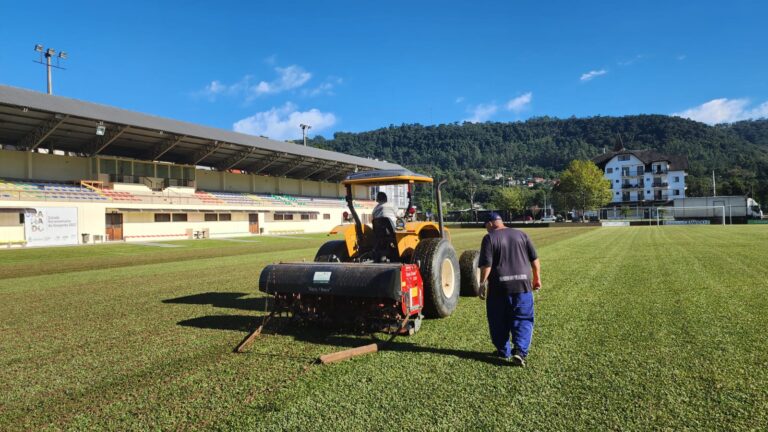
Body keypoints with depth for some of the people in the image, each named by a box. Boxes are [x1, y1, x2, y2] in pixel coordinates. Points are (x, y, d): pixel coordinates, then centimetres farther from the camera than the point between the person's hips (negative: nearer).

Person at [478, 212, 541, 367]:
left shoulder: (489, 238, -4)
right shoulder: (521, 234, 8)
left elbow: (486, 265, -11)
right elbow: (534, 259, 8)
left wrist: (482, 283, -3)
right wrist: (537, 277, 17)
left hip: (499, 286, -3)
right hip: (523, 284, 3)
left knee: (499, 321, 13)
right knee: (523, 320, 10)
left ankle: (504, 351, 24)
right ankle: (520, 350, -5)